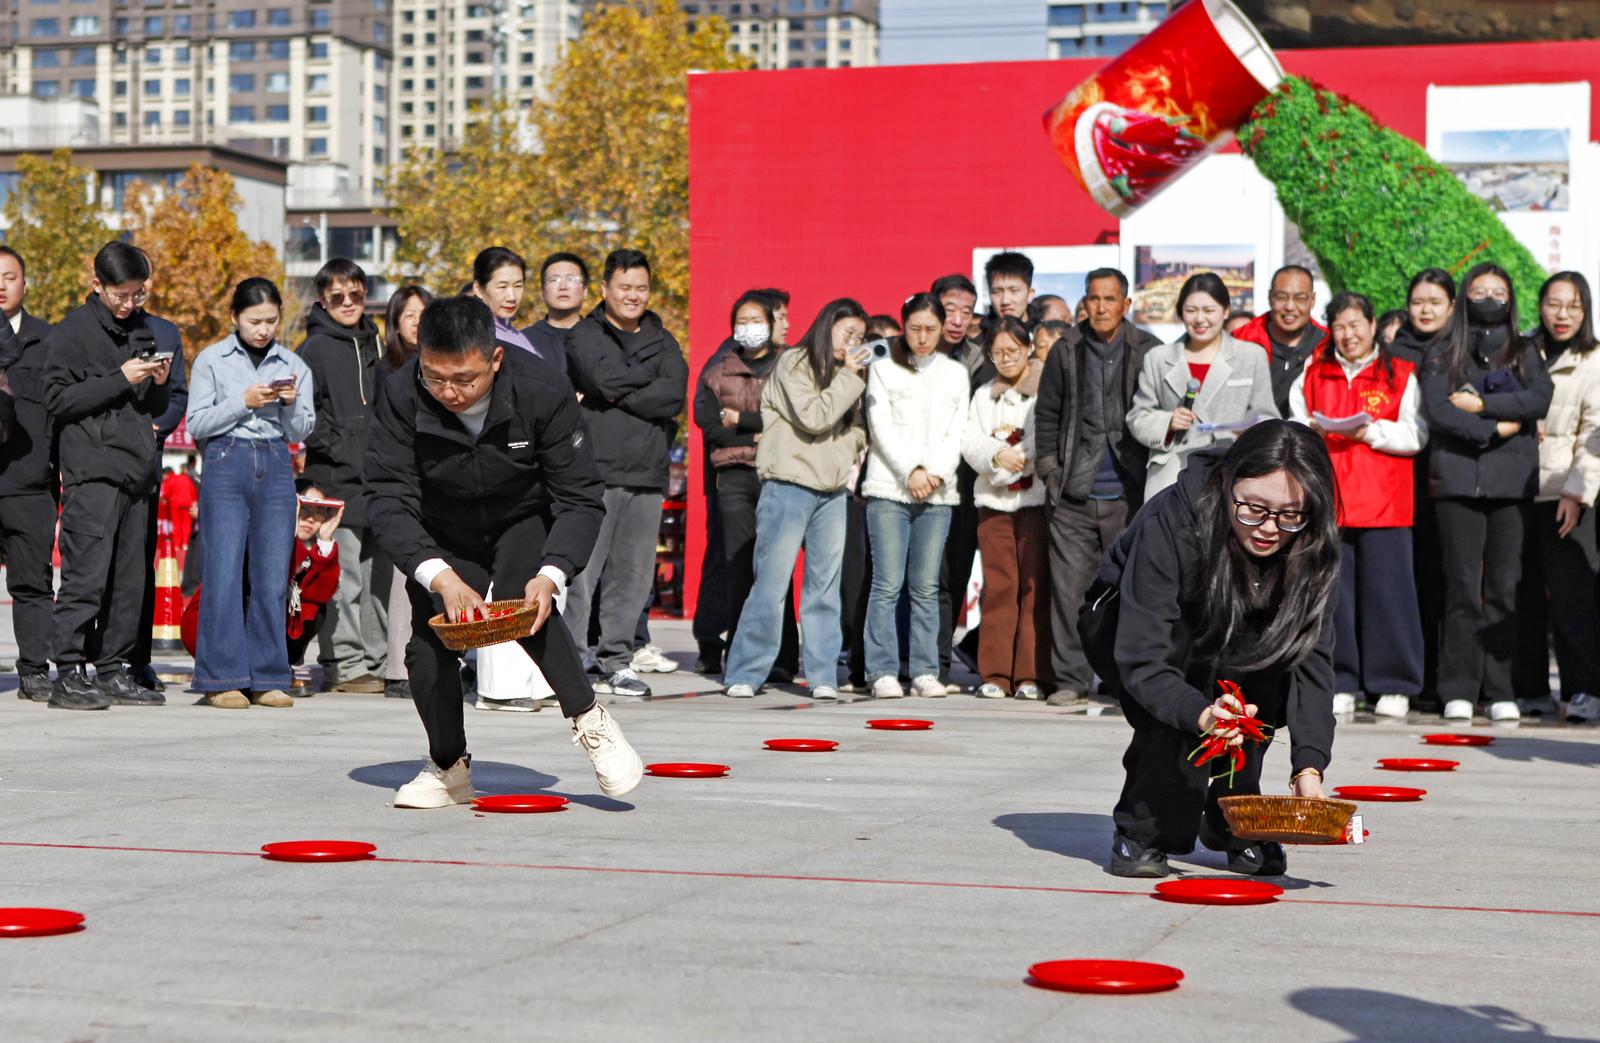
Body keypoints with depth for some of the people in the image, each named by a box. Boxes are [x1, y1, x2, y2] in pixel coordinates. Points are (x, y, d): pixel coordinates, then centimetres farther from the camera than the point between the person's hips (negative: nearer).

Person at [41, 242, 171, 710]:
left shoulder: (141, 330, 19)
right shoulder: (71, 332, 0)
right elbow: (58, 400, -8)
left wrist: (158, 383, 2)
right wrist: (120, 379, -13)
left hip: (136, 472, 7)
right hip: (92, 471, -7)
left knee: (129, 579, 6)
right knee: (86, 574, -11)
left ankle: (113, 671, 11)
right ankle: (68, 674, -9)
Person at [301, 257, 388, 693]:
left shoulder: (370, 343, 18)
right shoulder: (316, 347, -4)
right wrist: (339, 450, -15)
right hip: (338, 480, -7)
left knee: (378, 574, 10)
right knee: (344, 577, -7)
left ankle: (375, 663, 16)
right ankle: (343, 665, -2)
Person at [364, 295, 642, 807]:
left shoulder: (543, 390, -29)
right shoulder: (401, 395, -27)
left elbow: (581, 499, -23)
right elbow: (389, 496, -26)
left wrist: (551, 575, -39)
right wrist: (440, 575, -41)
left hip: (526, 521, -2)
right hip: (443, 536, 2)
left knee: (521, 598, -30)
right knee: (429, 643, -13)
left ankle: (588, 718, -11)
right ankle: (449, 767, 11)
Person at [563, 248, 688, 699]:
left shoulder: (662, 341, 17)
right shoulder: (585, 336, 4)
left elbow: (675, 394, -2)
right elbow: (608, 379, -16)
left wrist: (620, 396, -9)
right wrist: (650, 377, -1)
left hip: (648, 475, 5)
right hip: (595, 471, -5)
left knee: (634, 576, 7)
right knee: (581, 572, -9)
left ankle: (616, 663, 14)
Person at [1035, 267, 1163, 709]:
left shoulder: (1149, 353, 2)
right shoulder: (1066, 354, 9)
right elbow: (1046, 415, 17)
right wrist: (1049, 469, 8)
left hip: (1129, 494, -2)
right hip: (1075, 495, 2)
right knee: (1069, 589, 1)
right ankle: (1071, 681, 8)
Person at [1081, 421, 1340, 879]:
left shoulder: (1311, 545, -24)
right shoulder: (1171, 520, -36)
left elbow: (1311, 658, -27)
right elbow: (1140, 658, -40)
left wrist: (1308, 767, -40)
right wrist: (1202, 715, -59)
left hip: (1229, 644, 4)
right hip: (1121, 624, -3)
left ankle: (1234, 824, -9)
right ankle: (1141, 834, -18)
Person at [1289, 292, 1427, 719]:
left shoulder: (1401, 374, 8)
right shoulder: (1313, 375, 16)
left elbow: (1415, 436, -1)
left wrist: (1369, 431, -13)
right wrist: (1310, 433, -5)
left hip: (1383, 502, -3)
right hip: (1327, 498, 3)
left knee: (1385, 591, -4)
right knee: (1332, 592, 1)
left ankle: (1393, 686, 2)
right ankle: (1340, 685, 7)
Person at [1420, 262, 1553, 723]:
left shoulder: (1525, 352, 17)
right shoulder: (1444, 356, 12)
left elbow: (1539, 399, -2)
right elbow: (1437, 411, -4)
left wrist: (1480, 404, -7)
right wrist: (1496, 429, -7)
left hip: (1512, 481, 1)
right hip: (1458, 478, -1)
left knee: (1505, 586, -3)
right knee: (1463, 586, -5)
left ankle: (1499, 690, 1)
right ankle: (1459, 690, -2)